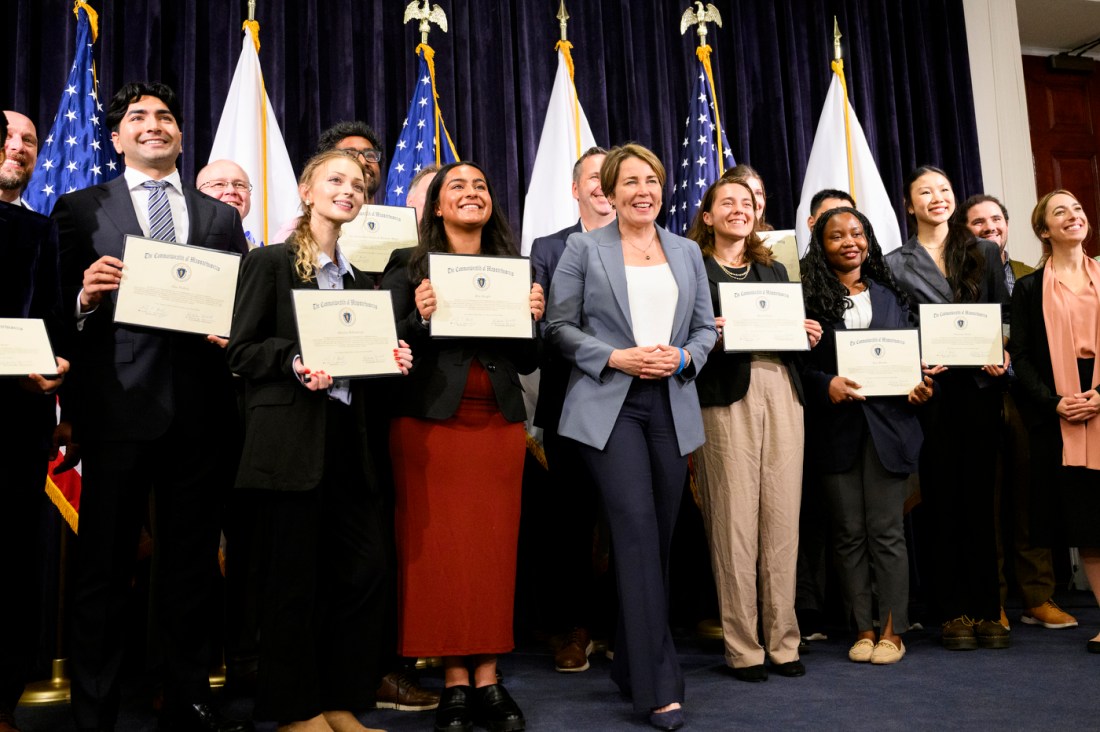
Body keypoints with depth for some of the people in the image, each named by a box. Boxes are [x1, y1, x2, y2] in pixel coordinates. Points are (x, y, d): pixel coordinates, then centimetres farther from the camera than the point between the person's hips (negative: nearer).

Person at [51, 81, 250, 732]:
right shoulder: (81, 209, 9)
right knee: (105, 568, 4)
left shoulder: (221, 218, 15)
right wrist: (85, 295, -17)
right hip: (118, 405, -2)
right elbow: (58, 310, 3)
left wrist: (233, 336, -9)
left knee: (192, 566, 11)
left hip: (199, 410, 2)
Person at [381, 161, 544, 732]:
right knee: (438, 548, 0)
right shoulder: (408, 265, 5)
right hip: (431, 423, -2)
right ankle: (454, 681, 12)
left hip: (499, 425, 3)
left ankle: (487, 678, 14)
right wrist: (420, 317, -17)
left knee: (495, 549, 4)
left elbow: (527, 363, 13)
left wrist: (531, 318, -5)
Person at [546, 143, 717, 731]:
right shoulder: (583, 248, 5)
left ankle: (631, 664, 26)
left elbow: (706, 327, 14)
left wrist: (682, 358, -6)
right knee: (637, 528, -12)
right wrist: (617, 358, -13)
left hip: (673, 407, 4)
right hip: (609, 407, -4)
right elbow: (560, 327, -1)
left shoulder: (687, 252, 16)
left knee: (658, 536, 8)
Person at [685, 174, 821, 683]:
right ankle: (742, 647, 5)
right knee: (734, 519, -5)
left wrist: (810, 336, 4)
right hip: (725, 395, -4)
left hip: (781, 389, 5)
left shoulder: (774, 270, 25)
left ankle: (783, 640, 13)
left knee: (783, 518, 2)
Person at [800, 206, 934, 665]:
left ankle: (892, 630, 13)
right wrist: (826, 385, -18)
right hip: (836, 426, -1)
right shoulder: (809, 297, 3)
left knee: (886, 530, 2)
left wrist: (921, 387, -3)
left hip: (887, 421, 1)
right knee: (849, 532, 6)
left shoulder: (890, 296, 12)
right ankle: (863, 629, 17)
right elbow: (799, 364, -1)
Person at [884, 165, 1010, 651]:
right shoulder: (896, 264, 8)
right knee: (942, 497, 2)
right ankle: (954, 612, 10)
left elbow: (1004, 317, 11)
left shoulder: (984, 253, 14)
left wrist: (1002, 355, -7)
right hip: (931, 391, -1)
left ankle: (987, 610, 11)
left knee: (981, 493, 3)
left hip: (980, 387, 2)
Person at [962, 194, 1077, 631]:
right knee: (987, 504, 2)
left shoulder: (1030, 278, 15)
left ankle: (1038, 599, 16)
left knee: (1030, 500, 7)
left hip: (1025, 400, 3)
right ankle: (990, 602, 11)